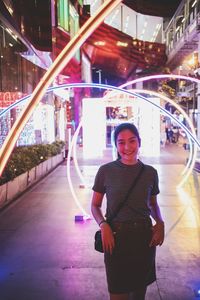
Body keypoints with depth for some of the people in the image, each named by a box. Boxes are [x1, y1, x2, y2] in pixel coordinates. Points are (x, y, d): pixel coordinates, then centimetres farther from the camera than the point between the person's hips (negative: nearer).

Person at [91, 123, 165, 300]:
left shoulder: (150, 172, -2)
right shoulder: (106, 171, -7)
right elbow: (95, 205, 2)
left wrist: (160, 222, -5)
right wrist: (103, 225, -15)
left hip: (145, 236, 2)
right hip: (115, 237, -2)